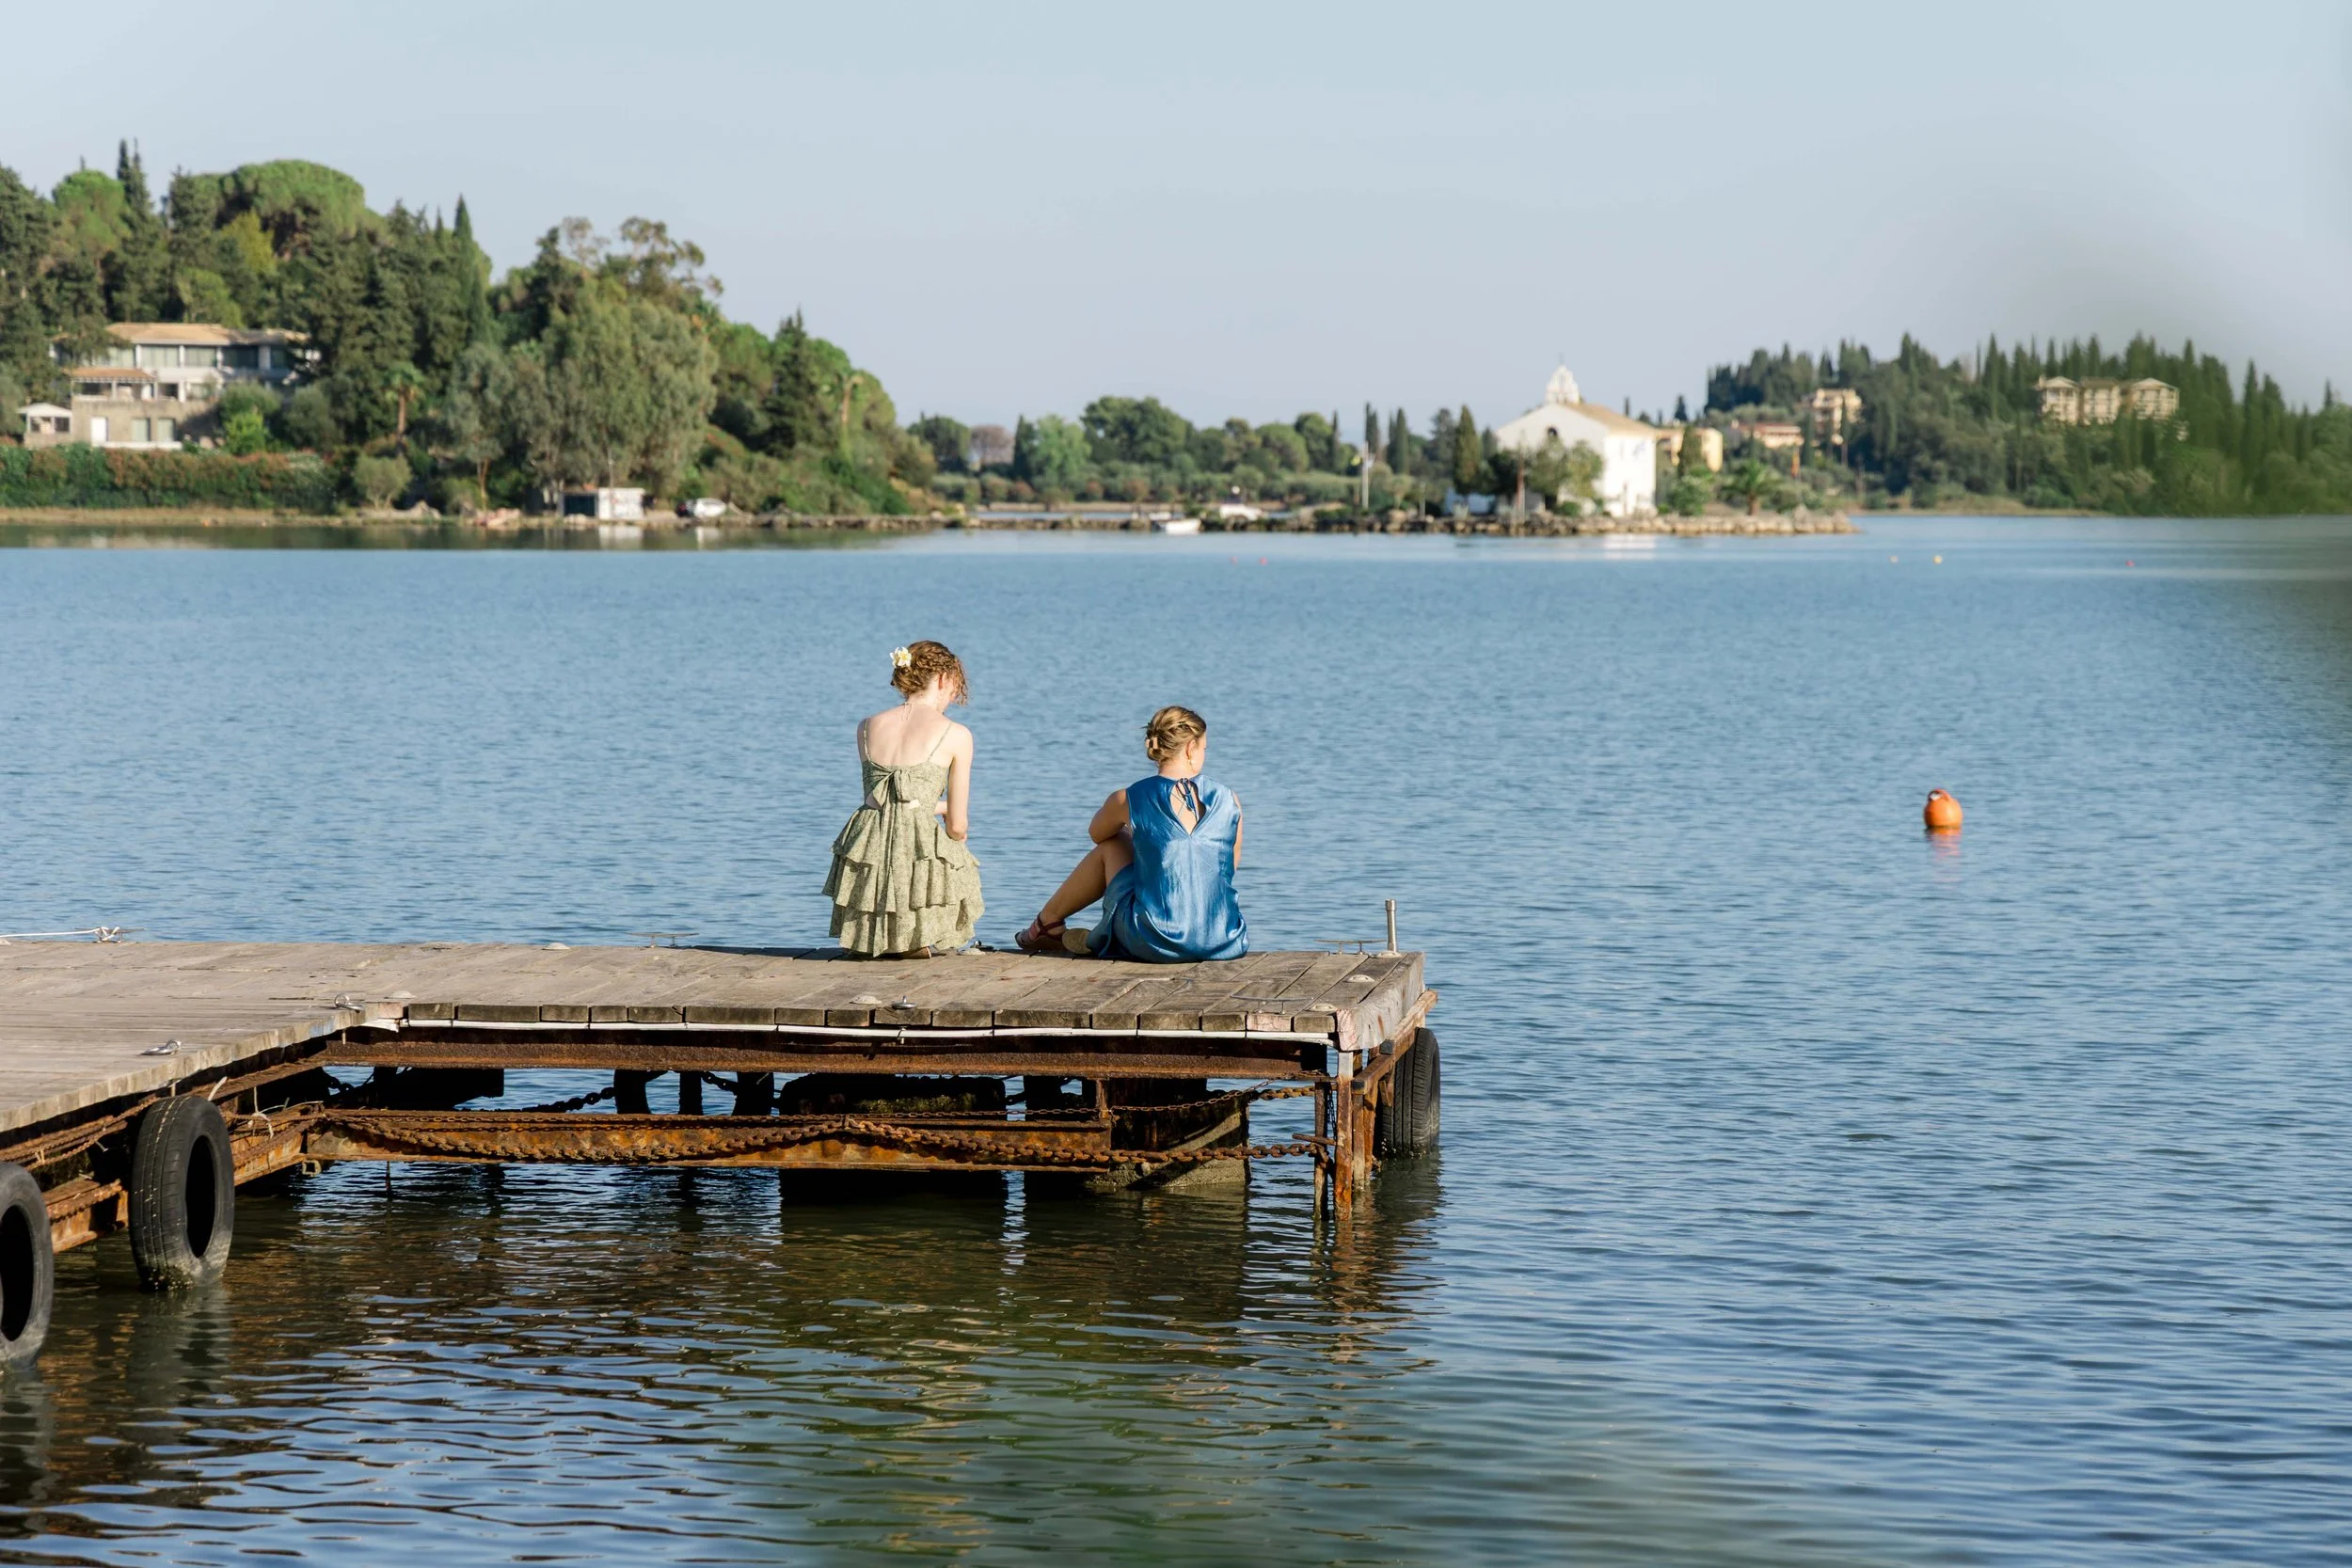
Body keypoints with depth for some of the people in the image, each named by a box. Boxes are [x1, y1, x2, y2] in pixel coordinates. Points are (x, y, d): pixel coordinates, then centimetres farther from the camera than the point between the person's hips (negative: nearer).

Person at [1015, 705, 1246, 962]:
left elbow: (1096, 834, 19)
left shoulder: (1128, 800, -5)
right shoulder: (1229, 801, -1)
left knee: (1111, 846, 25)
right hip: (1223, 945, 2)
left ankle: (1048, 923, 44)